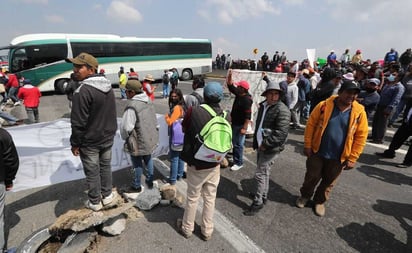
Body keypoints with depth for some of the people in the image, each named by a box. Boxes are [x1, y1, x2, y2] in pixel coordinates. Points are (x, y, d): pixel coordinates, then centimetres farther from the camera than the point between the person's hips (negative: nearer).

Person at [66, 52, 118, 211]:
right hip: (107, 137, 7)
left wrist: (75, 143, -10)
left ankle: (95, 202, 27)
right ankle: (107, 196, 35)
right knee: (105, 166, 20)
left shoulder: (83, 91, -24)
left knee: (92, 172, 10)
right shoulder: (108, 86, 2)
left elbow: (78, 122, -22)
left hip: (89, 142, -7)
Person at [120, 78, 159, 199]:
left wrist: (124, 137, -5)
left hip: (138, 141, -8)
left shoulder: (132, 106, -26)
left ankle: (136, 187, 27)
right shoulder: (148, 101, 1)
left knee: (137, 163, 9)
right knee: (148, 159, 23)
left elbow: (126, 127, -25)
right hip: (150, 138, 8)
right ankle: (150, 181, 39)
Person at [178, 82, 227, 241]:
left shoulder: (193, 111, -20)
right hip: (214, 165, 3)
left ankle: (187, 228, 38)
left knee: (192, 198, 16)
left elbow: (184, 128, -2)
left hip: (196, 164, -2)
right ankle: (207, 231, 35)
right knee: (210, 198, 18)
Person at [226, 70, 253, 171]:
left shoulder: (247, 100, -24)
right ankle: (236, 157, 38)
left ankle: (239, 163, 12)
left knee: (238, 144, -1)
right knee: (234, 142, 21)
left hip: (240, 125, -10)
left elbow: (248, 116, -25)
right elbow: (230, 86, 13)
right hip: (235, 123, 10)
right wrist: (229, 76, -1)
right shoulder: (239, 94, 3)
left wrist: (244, 128, -25)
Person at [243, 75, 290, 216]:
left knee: (260, 175, -3)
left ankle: (258, 202, 12)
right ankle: (263, 195, 40)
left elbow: (281, 133, -24)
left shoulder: (282, 110, -18)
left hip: (271, 149, -8)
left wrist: (265, 144, -20)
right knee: (264, 172, 22)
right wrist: (256, 142, 16)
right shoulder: (263, 105, 8)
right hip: (261, 145, 8)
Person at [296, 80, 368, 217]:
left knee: (328, 182, 17)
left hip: (338, 157, 1)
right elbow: (311, 125, -6)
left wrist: (352, 158, -5)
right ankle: (304, 196, 40)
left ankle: (320, 201, 41)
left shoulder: (359, 112, -8)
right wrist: (308, 145, -8)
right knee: (311, 177, 14)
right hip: (317, 152, -1)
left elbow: (361, 137, -4)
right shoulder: (324, 105, -11)